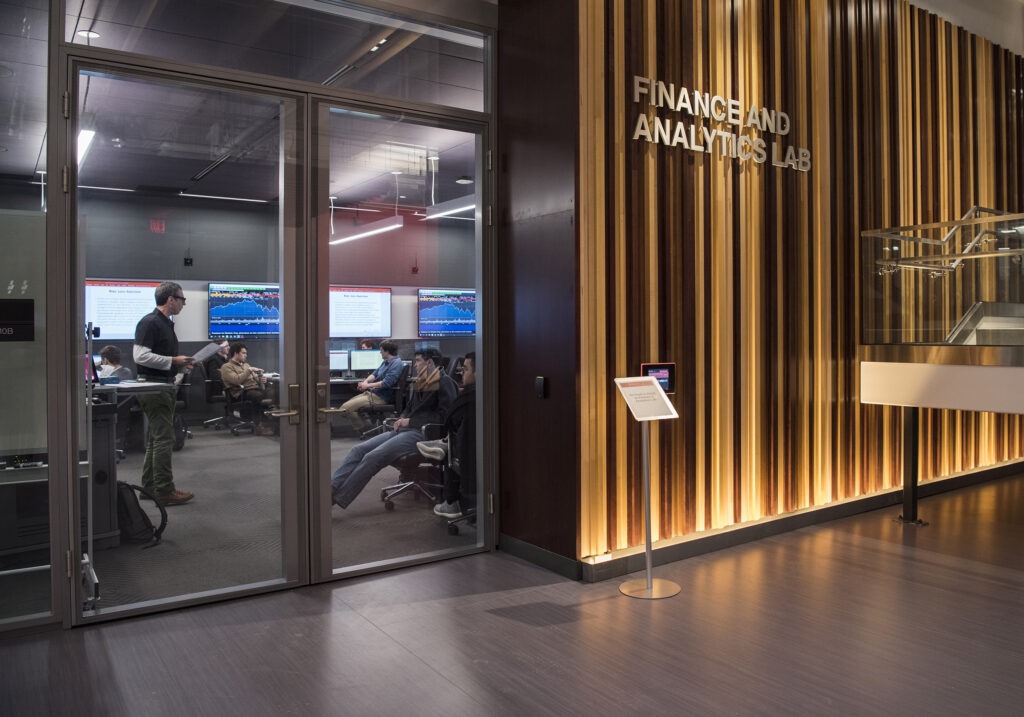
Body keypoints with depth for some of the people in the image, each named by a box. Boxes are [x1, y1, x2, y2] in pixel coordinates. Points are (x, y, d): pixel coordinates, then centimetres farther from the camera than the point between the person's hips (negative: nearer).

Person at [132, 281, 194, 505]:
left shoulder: (166, 323, 17)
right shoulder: (150, 322, -14)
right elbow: (140, 355, -22)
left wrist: (181, 363, 11)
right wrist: (173, 361, -20)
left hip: (164, 385, 10)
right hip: (153, 385, -10)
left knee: (156, 437, 14)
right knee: (164, 439, -9)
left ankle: (149, 487, 22)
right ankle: (164, 491, -4)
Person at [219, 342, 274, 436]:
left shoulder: (246, 365, 31)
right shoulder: (226, 367, 8)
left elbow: (255, 378, 26)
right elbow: (236, 380, -10)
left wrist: (261, 379, 4)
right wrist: (249, 370, -8)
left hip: (256, 388, 7)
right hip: (242, 392, -7)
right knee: (259, 396, -37)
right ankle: (258, 426, -34)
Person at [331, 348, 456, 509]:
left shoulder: (444, 382, -3)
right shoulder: (420, 383, 22)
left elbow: (444, 415, -13)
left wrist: (411, 421, -11)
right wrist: (402, 419, 7)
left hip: (421, 433, -9)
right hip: (404, 429, 9)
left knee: (372, 457, -24)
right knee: (359, 449, -8)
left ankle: (336, 499, -23)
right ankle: (331, 488, -17)